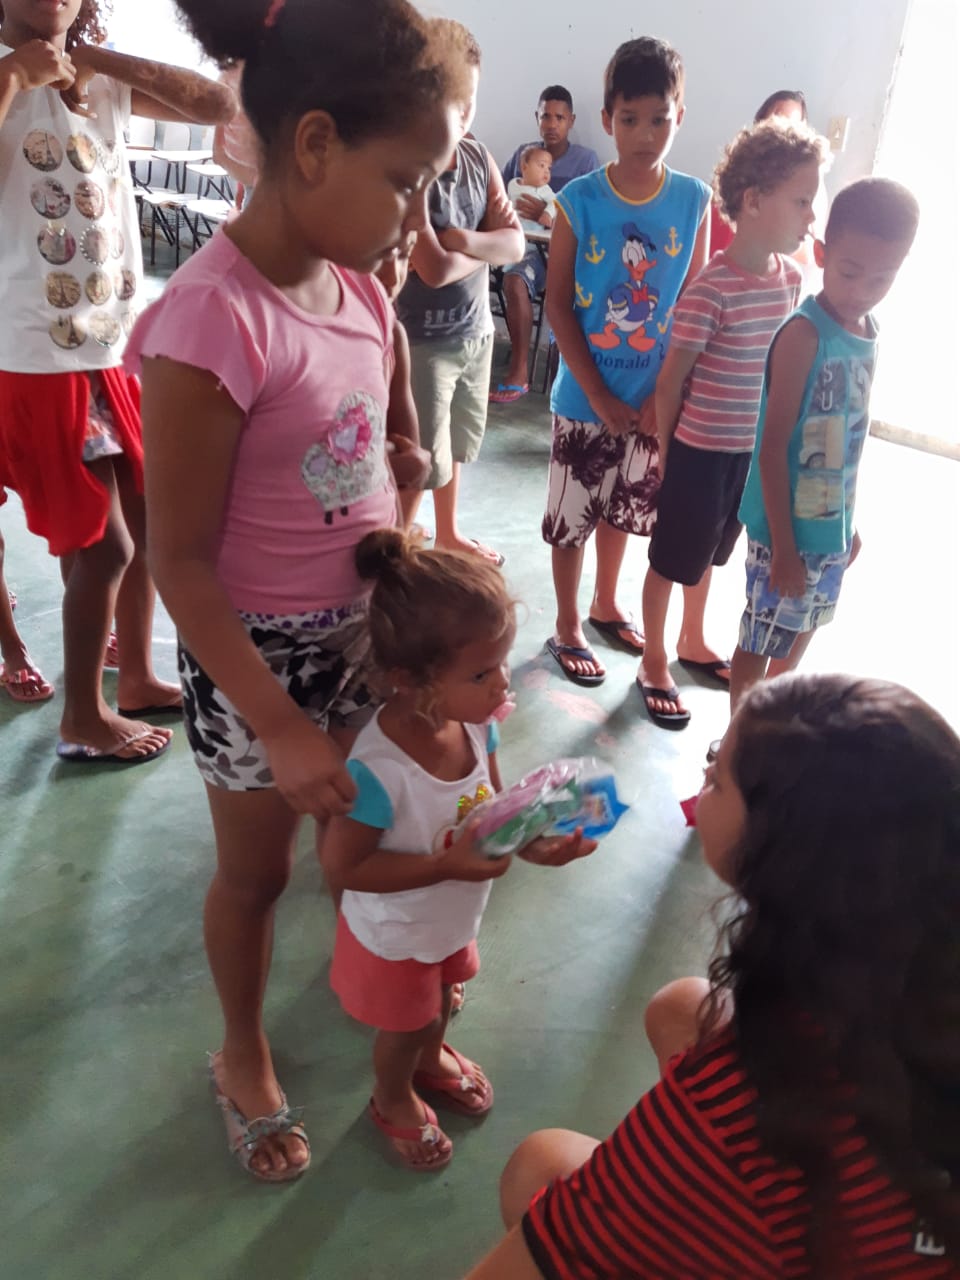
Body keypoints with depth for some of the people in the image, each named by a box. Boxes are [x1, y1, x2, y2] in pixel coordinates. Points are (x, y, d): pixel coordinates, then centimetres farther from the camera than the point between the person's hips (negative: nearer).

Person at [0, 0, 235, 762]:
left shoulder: (105, 86, 9)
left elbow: (219, 105, -2)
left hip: (119, 349, 7)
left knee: (149, 522, 14)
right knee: (102, 545, 0)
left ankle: (137, 678, 34)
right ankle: (83, 720, 19)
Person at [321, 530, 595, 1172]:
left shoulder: (477, 721, -22)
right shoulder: (380, 769, -42)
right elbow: (343, 864, -32)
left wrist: (531, 842, -25)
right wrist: (448, 866, -36)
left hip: (455, 919, 6)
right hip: (395, 937, -5)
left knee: (441, 996, 34)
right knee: (405, 1028, 24)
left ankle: (433, 1058, 67)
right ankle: (394, 1101, 57)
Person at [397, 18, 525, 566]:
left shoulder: (478, 156, 3)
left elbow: (516, 244, -1)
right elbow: (433, 268, -26)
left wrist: (467, 241, -20)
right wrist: (486, 248, -9)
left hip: (476, 330, 7)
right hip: (421, 339, -7)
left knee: (454, 444, 23)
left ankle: (449, 533, 43)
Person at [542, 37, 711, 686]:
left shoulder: (695, 200, -5)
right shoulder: (579, 201, -11)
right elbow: (558, 306, -9)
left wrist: (665, 394, -9)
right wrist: (601, 398, -13)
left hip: (654, 397, 3)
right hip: (586, 396, -2)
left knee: (622, 509, 19)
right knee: (573, 516, 8)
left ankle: (606, 606, 41)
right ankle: (567, 627, 27)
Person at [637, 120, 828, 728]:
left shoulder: (792, 277, 1)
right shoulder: (712, 288, -21)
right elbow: (672, 378, -14)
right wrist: (667, 450, -7)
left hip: (754, 447, 7)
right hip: (702, 449, -7)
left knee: (710, 554, 23)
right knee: (672, 559, 9)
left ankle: (693, 643, 43)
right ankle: (654, 664, 26)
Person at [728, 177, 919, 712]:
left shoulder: (869, 331, 4)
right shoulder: (804, 334, -19)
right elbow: (772, 448, -20)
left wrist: (850, 520, 17)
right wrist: (783, 543, -21)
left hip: (834, 522, 8)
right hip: (791, 525, -8)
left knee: (802, 631, 21)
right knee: (762, 638, 7)